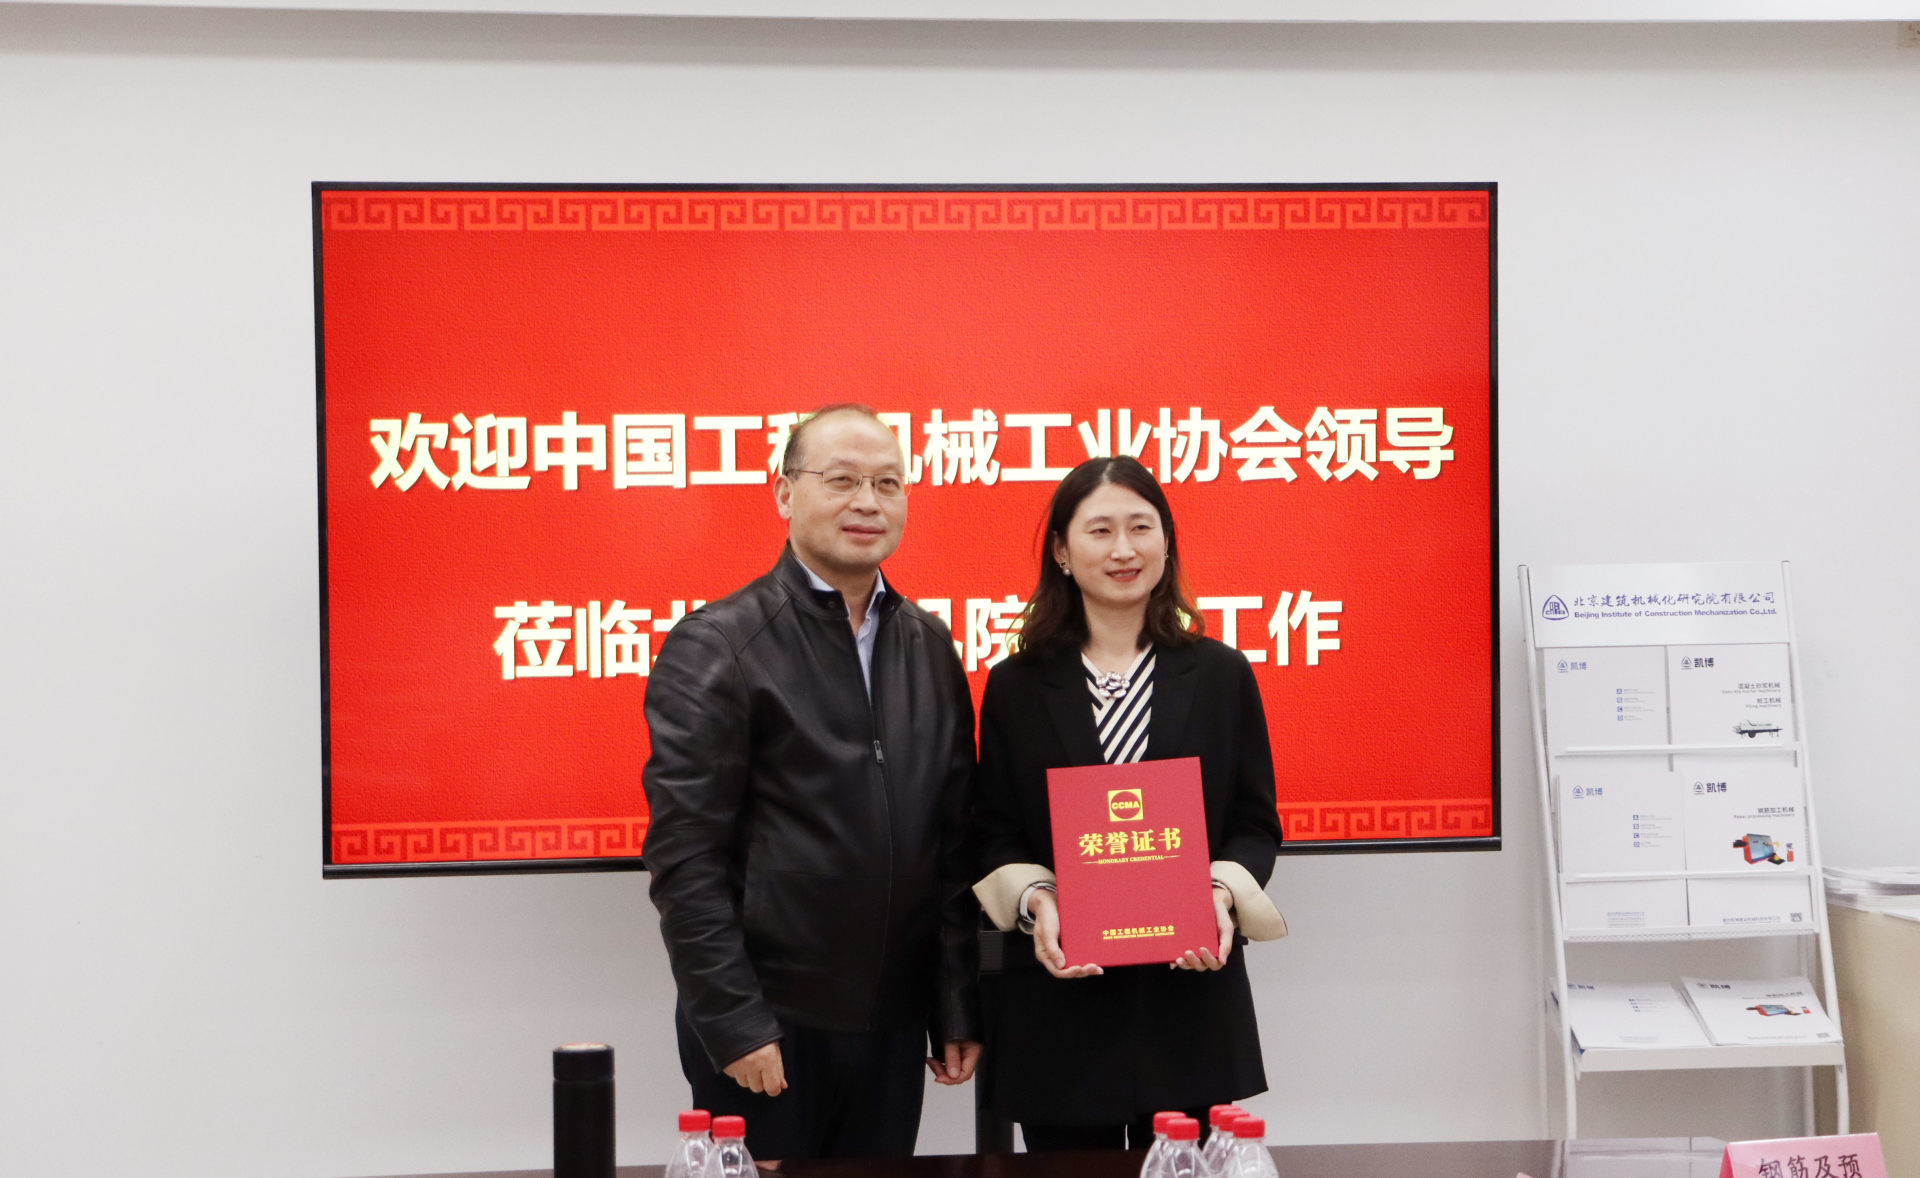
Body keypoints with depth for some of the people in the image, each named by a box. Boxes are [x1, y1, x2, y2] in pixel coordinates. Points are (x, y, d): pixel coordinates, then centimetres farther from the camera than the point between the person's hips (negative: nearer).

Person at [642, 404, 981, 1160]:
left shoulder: (929, 645, 9)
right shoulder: (714, 648, -8)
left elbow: (952, 836, 9)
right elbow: (684, 856, -11)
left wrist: (957, 1008, 7)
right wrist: (734, 1024, -14)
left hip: (895, 1022, 5)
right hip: (766, 1025, -5)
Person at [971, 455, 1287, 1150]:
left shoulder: (1220, 675, 6)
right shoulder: (1016, 687, 5)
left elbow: (1256, 822, 6)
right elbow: (995, 833, 4)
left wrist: (1223, 894, -12)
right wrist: (1033, 900, -15)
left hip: (1190, 994, 1)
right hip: (1057, 999, 0)